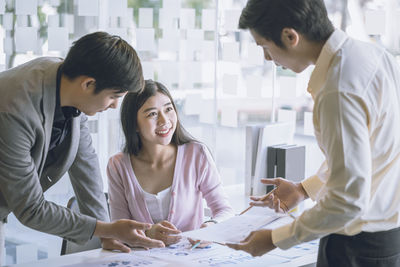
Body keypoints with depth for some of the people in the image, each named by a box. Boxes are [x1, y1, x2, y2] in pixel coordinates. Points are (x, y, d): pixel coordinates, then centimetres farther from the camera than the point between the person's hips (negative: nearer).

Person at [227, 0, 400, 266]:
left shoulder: (338, 93, -26)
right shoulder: (370, 53, 2)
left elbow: (349, 198, -24)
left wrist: (276, 239, -14)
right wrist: (305, 189, 16)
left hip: (365, 244, -9)